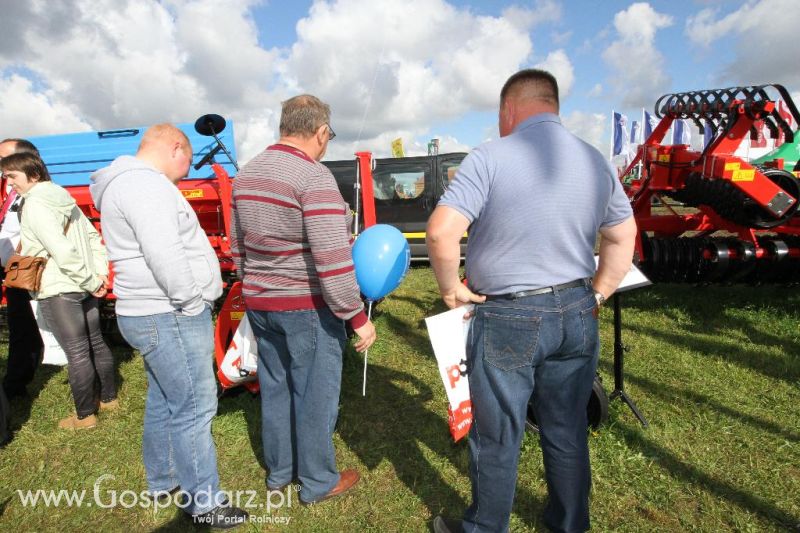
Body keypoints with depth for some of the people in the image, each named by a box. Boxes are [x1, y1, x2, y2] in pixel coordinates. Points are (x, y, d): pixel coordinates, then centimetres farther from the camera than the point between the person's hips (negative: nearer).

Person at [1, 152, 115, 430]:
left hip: (58, 291, -9)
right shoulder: (63, 198, 12)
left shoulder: (34, 205, -15)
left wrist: (91, 282, -16)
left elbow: (63, 251, -24)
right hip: (83, 288, 9)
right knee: (96, 343, 17)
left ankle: (84, 416, 12)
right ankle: (109, 398, 31)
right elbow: (93, 236, 13)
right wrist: (98, 274, 5)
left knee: (77, 353, -1)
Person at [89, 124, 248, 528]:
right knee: (193, 409, -2)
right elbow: (165, 257, -27)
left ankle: (162, 480, 37)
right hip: (170, 317, -11)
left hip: (154, 314, 11)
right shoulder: (146, 183, -17)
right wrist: (193, 306, -17)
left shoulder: (131, 182, 18)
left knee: (163, 402, 20)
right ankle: (203, 502, 11)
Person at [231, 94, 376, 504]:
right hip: (307, 307, -7)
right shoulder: (314, 176, -19)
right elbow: (332, 260, -25)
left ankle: (278, 472, 37)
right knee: (315, 396, 8)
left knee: (275, 389, 20)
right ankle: (318, 483, 26)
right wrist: (358, 317, -18)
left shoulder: (246, 174, 7)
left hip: (259, 305, 8)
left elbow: (237, 247, 14)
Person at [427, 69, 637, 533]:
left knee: (498, 438, 12)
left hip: (508, 320, -5)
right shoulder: (597, 161, 6)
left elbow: (442, 232, -22)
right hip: (577, 315, 6)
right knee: (568, 433, 21)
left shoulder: (491, 157, -13)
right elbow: (623, 239, 13)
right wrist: (597, 295, 18)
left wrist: (451, 287, -6)